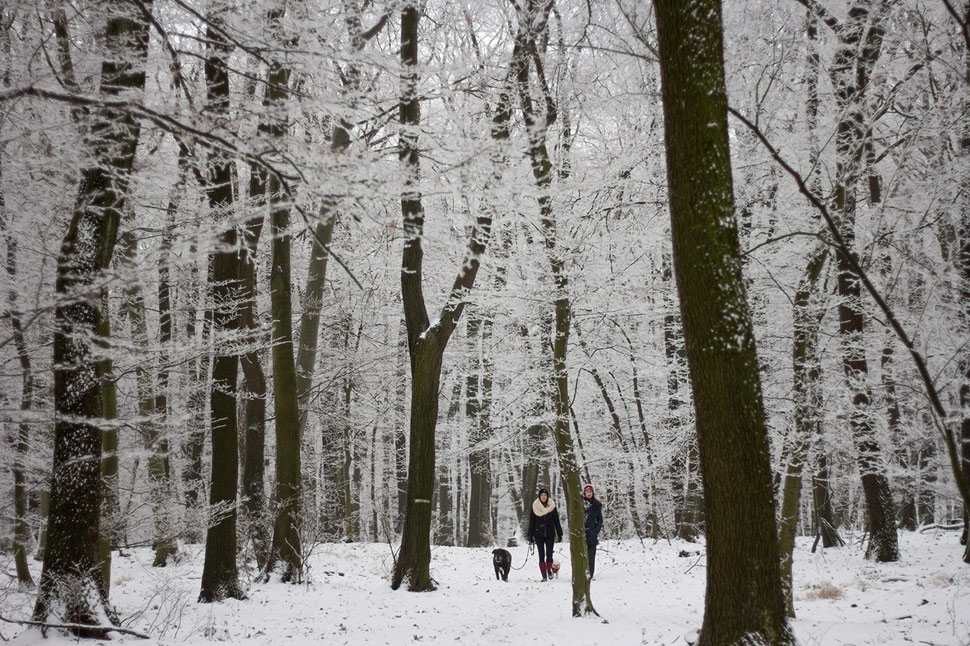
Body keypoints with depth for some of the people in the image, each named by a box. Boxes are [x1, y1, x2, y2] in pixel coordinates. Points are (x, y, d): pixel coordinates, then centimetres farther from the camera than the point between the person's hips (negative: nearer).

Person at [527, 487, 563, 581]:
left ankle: (549, 569, 23)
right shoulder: (535, 507, 1)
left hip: (550, 534, 0)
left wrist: (559, 534, 3)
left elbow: (556, 521, 6)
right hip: (539, 535, 0)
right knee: (541, 555, -2)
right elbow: (531, 522, 4)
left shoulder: (552, 506, 2)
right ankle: (544, 575, 2)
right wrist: (530, 536, 2)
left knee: (549, 554, -5)